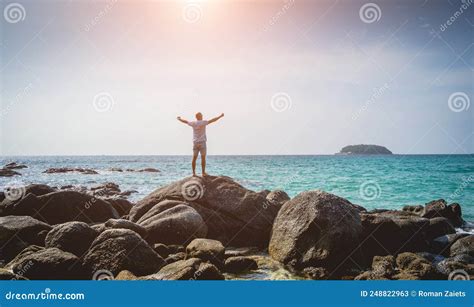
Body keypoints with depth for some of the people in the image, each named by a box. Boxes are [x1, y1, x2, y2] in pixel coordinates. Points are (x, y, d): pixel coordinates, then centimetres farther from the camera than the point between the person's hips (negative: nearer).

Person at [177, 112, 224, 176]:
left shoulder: (193, 123, 5)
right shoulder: (203, 122, -6)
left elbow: (185, 121, 20)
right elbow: (212, 120, -7)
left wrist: (179, 119, 38)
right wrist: (220, 116, 1)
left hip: (195, 143, 4)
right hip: (202, 142, -4)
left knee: (194, 158, 5)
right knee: (203, 158, -2)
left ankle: (194, 173, 6)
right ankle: (203, 172, -3)